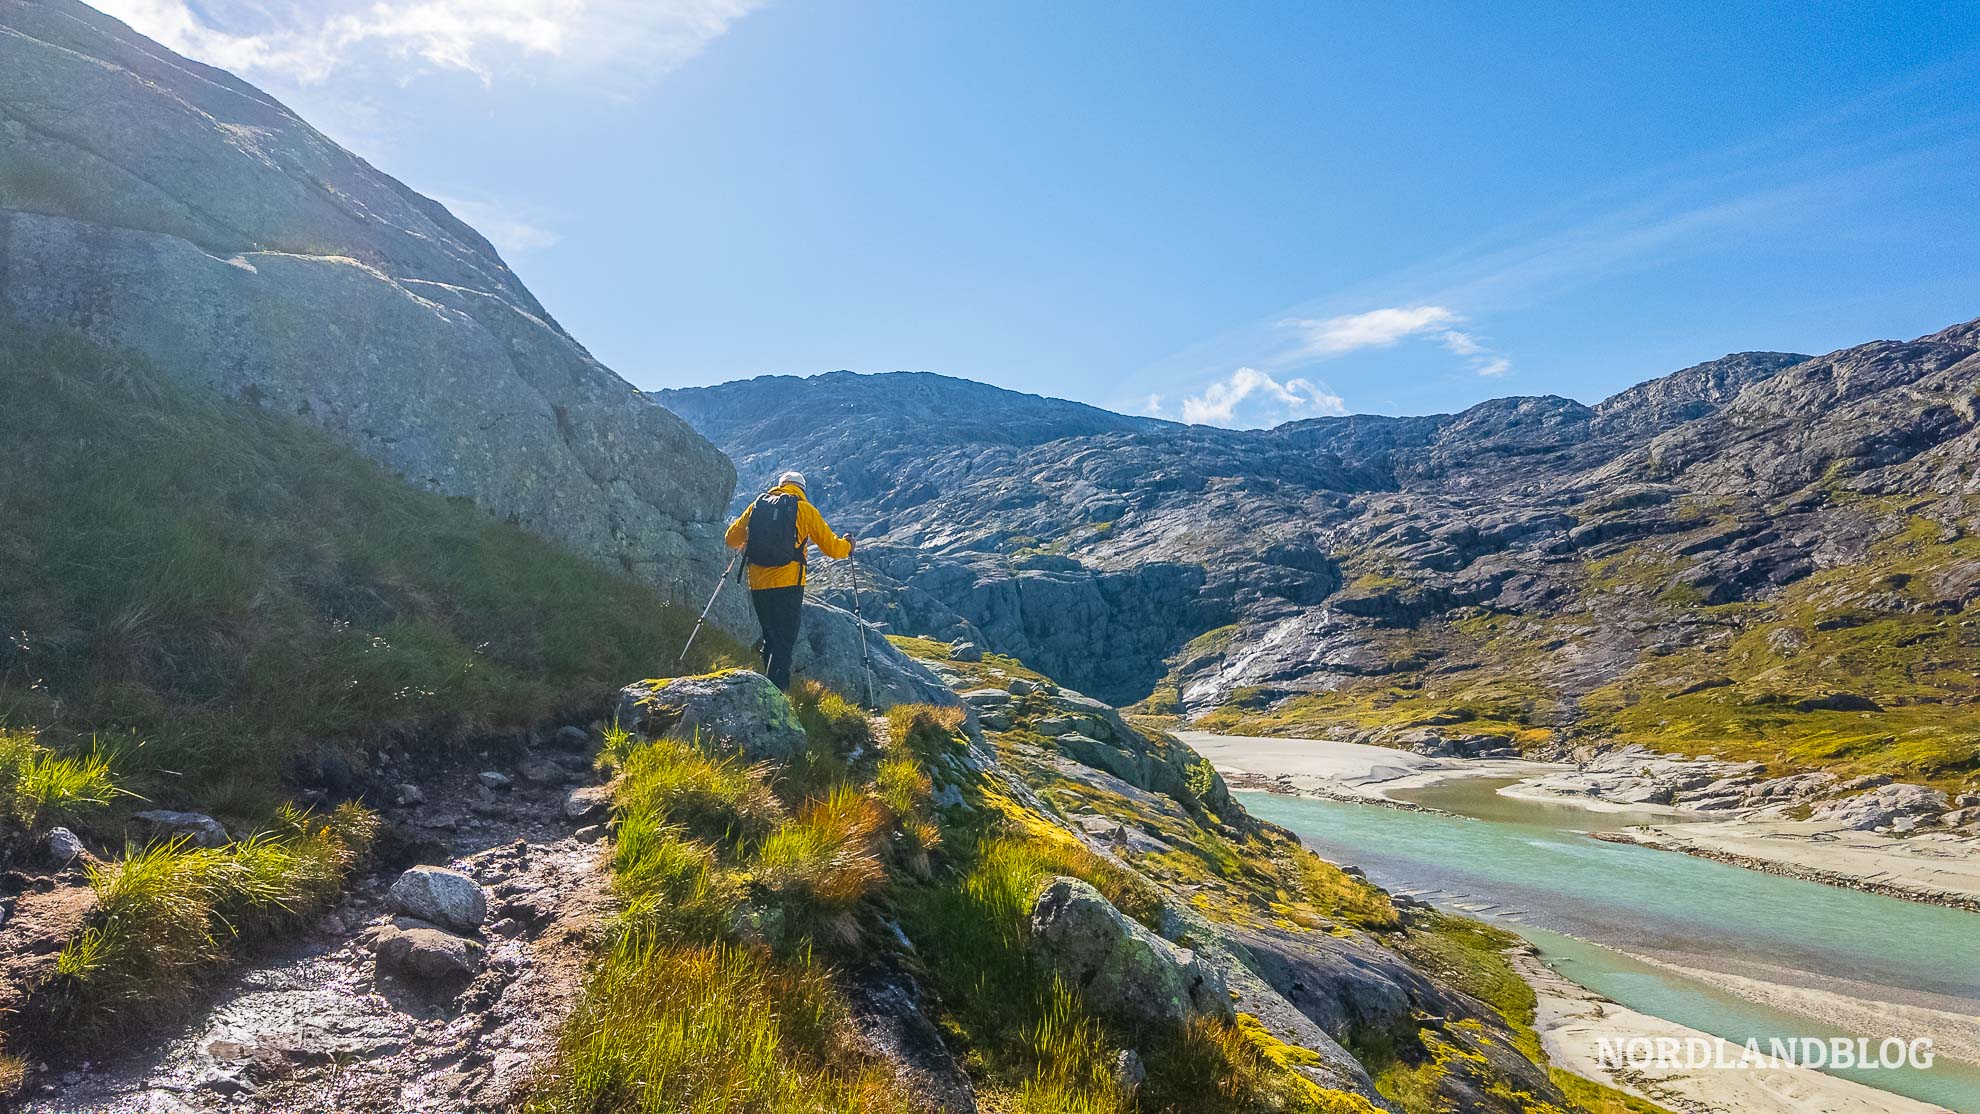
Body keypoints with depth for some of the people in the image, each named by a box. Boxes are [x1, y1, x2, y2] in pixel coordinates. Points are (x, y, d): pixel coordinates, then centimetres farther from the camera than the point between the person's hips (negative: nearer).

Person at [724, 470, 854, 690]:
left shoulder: (757, 505, 10)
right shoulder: (805, 509, 2)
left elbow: (732, 539, 17)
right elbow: (831, 547, 2)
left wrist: (746, 543, 39)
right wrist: (847, 545, 24)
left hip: (758, 585, 4)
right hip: (788, 583, -4)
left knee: (770, 638, 18)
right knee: (784, 641, -2)